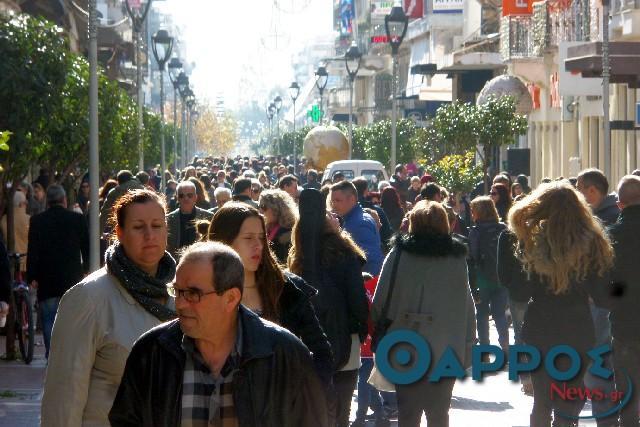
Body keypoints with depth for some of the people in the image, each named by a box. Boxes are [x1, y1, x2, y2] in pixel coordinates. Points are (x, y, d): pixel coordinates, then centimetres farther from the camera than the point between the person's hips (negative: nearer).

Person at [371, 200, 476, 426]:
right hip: (446, 351, 1)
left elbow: (379, 303, -6)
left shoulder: (399, 254, -6)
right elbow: (468, 308, 1)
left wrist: (380, 337, 7)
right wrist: (467, 350, 7)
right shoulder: (458, 257, -1)